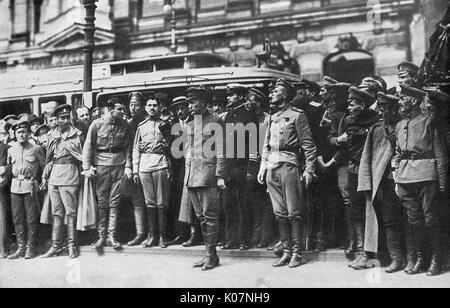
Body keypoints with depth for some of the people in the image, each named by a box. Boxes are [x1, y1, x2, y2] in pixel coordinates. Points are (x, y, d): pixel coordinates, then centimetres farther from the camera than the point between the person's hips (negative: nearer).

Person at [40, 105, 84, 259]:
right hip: (53, 177, 5)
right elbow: (49, 158, 18)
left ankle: (72, 246, 2)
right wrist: (45, 176, 15)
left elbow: (83, 156, 3)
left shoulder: (77, 134, 0)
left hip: (69, 175, -5)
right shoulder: (52, 135, 13)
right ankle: (56, 246, 14)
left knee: (70, 212, -4)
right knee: (56, 213, 8)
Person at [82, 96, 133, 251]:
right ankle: (101, 236, 9)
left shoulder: (123, 125, 2)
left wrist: (128, 166, -1)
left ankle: (112, 235, 10)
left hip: (119, 165, 2)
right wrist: (87, 167, -10)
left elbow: (128, 147, 6)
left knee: (114, 202, 4)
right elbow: (88, 146, -3)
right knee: (102, 202, 2)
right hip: (101, 164, -2)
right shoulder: (96, 125, -4)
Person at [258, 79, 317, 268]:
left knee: (293, 212, -4)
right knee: (280, 213, 7)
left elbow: (308, 145, -6)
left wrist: (309, 169, -12)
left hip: (289, 165, -7)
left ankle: (297, 253, 2)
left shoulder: (297, 115, -2)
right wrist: (263, 167, 13)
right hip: (272, 167, 7)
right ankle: (286, 251, 14)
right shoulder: (273, 118, 19)